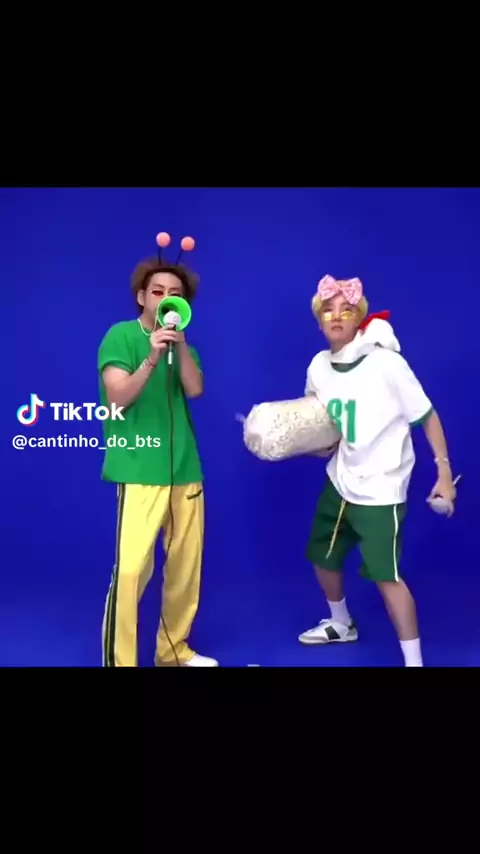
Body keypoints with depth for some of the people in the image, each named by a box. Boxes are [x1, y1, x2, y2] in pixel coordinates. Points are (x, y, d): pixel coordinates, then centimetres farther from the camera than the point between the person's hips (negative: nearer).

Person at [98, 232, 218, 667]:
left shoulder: (181, 344, 16)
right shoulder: (120, 335, 0)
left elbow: (195, 389, -2)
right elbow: (117, 398, -10)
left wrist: (180, 343, -14)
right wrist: (152, 357, -23)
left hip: (185, 468, 6)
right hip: (139, 471, -5)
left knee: (186, 565, 8)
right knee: (131, 568, -12)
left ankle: (174, 650, 24)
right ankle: (119, 661, 2)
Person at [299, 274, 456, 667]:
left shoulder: (386, 362, -19)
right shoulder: (318, 366, -2)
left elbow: (427, 416, -11)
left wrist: (444, 472, -13)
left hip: (380, 488, -7)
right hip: (339, 482, 7)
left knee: (385, 575, -9)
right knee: (323, 557, 20)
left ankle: (414, 660, 9)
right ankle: (342, 624, 46)